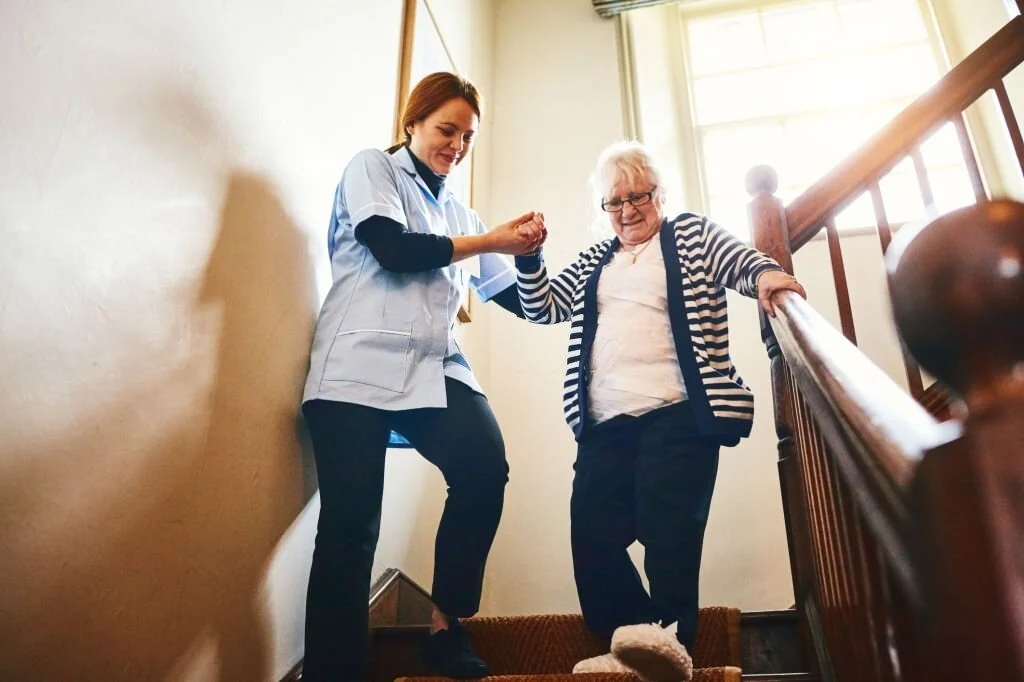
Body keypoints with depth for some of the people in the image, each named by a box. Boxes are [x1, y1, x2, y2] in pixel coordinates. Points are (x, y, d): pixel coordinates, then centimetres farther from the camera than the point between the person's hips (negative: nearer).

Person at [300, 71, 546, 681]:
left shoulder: (459, 213, 25)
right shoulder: (372, 169, 12)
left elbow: (519, 300, 25)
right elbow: (393, 249, -8)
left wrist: (528, 251, 5)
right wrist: (490, 241, -1)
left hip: (435, 369, 4)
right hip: (360, 367, -4)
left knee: (487, 466, -22)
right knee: (351, 527, -10)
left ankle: (447, 627, -5)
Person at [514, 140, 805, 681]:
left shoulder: (692, 235, 13)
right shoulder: (595, 262, 25)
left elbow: (741, 260, 1)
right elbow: (542, 306, 23)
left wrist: (765, 273, -23)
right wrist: (528, 257, 5)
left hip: (677, 415, -4)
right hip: (604, 425, 5)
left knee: (667, 532, -13)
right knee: (593, 538, -4)